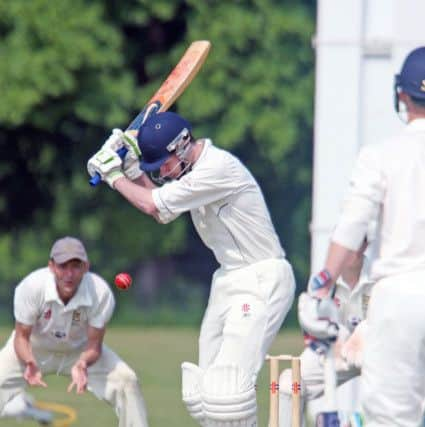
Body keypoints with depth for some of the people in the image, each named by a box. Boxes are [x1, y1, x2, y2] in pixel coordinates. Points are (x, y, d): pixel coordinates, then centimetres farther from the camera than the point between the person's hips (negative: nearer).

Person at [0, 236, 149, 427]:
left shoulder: (101, 293, -30)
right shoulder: (31, 287, -32)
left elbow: (94, 346, -20)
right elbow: (22, 336, -20)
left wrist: (82, 365, -44)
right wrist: (30, 363, -42)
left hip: (79, 350, 1)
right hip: (35, 350, -1)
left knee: (126, 381, -16)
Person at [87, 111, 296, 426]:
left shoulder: (218, 167, -20)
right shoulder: (194, 169, 10)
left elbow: (153, 204, -18)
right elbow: (162, 212, 21)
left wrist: (115, 176, -3)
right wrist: (131, 169, 9)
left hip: (261, 281, -10)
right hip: (229, 280, 10)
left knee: (228, 385, -19)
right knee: (203, 389, 7)